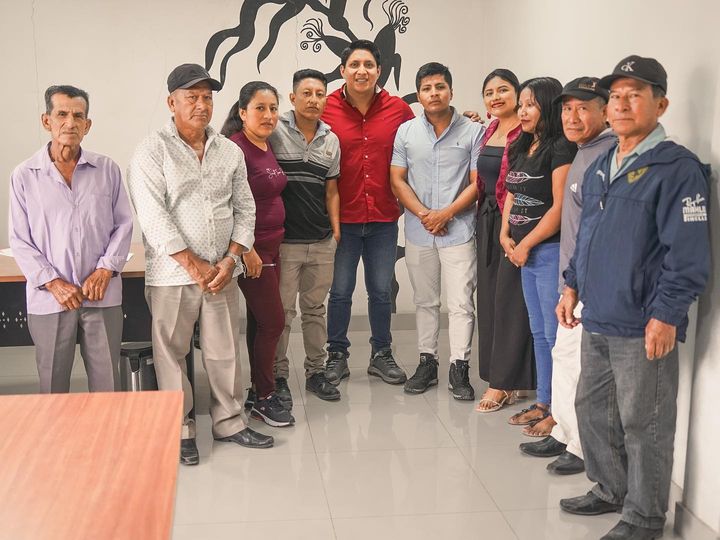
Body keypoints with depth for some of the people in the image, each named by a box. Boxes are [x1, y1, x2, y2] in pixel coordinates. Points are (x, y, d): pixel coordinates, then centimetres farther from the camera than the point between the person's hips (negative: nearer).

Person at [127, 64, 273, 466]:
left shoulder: (230, 151, 8)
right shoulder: (152, 152, -7)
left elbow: (245, 208, 9)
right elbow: (153, 216, -14)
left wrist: (231, 259, -4)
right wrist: (194, 265, -15)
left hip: (222, 272, 4)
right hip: (172, 275, -4)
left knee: (225, 351, 11)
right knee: (172, 353, 6)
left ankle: (229, 421, 27)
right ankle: (181, 430, 20)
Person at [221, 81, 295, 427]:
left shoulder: (267, 146, 10)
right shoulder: (236, 148, -16)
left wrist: (270, 246, 14)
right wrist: (247, 250, -20)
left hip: (271, 245, 8)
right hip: (250, 249, -8)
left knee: (259, 320, 14)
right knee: (273, 321, -3)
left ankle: (260, 389, 24)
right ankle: (263, 398, 10)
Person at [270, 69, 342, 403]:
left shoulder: (331, 140, 10)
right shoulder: (275, 132, -6)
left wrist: (336, 229, 9)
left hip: (322, 242, 5)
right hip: (284, 241, -5)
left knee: (315, 308, 14)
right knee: (282, 311, 2)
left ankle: (316, 372, 26)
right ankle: (278, 375, 16)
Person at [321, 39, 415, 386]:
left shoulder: (398, 109, 0)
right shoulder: (326, 109, -5)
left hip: (383, 217, 2)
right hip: (342, 217, -2)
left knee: (381, 290, 13)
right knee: (340, 290, 8)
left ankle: (381, 355, 29)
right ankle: (337, 356, 24)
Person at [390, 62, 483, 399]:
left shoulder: (473, 132, -1)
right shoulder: (406, 132, 7)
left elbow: (477, 182, -4)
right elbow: (397, 180, 3)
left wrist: (446, 213, -14)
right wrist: (423, 214, -10)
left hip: (459, 230, -3)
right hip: (418, 231, 3)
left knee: (461, 302, -4)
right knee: (424, 301, 12)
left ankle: (459, 368, 4)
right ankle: (427, 362, 23)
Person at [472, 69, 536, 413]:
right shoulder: (489, 131, 14)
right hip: (488, 221, 8)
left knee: (509, 301, -2)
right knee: (489, 299, 10)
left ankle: (502, 382, 8)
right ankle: (503, 380, 20)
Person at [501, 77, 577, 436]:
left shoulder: (561, 148, -11)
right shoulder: (521, 148, 14)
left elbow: (560, 206, -17)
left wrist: (526, 244, -11)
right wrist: (505, 235, 2)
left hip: (551, 249, -9)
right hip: (523, 252, 9)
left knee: (555, 333, -2)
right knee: (538, 332, 16)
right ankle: (543, 403, 26)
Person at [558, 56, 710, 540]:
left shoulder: (677, 168, -12)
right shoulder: (600, 168, 13)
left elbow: (688, 254, -17)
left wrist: (665, 316, -20)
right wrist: (573, 286, 17)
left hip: (642, 327, -8)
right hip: (597, 320, 8)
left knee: (643, 425, 4)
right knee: (593, 410, 19)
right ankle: (610, 491, 38)